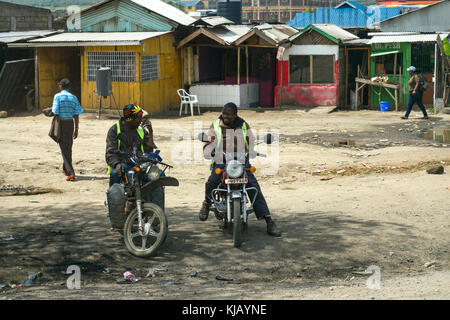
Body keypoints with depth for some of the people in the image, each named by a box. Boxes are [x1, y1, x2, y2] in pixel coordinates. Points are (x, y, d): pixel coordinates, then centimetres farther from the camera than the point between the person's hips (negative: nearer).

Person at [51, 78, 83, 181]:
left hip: (61, 123, -4)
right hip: (70, 123, 4)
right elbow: (76, 115, 1)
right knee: (68, 147, 18)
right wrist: (76, 129, 7)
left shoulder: (58, 96, -8)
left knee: (64, 148, -3)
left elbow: (55, 113, -12)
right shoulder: (73, 97, 3)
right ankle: (65, 169, 34)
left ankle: (70, 172, -14)